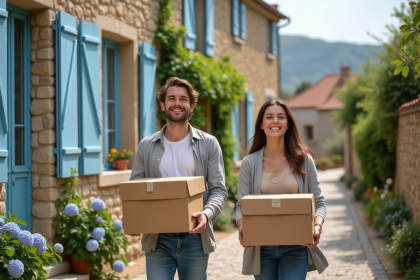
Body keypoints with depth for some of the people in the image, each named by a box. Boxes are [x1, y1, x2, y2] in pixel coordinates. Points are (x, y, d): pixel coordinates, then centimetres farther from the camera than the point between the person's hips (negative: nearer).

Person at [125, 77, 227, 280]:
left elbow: (218, 189, -1)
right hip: (158, 238, 0)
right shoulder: (146, 146, 7)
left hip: (195, 236, 0)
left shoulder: (208, 144, 3)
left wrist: (207, 214, -21)